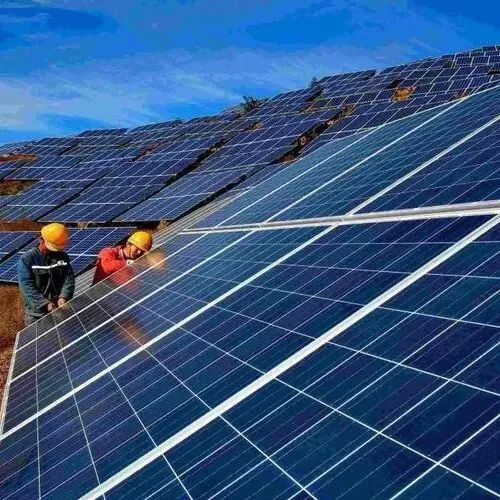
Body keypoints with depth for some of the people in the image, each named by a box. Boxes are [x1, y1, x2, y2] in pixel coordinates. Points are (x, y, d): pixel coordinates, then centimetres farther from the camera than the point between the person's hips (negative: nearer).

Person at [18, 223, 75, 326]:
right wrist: (45, 303, -23)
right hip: (36, 311, -3)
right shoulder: (27, 259, -9)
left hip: (59, 307, 3)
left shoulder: (63, 257, 3)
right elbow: (27, 285, -15)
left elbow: (69, 278, -2)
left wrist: (64, 297, -20)